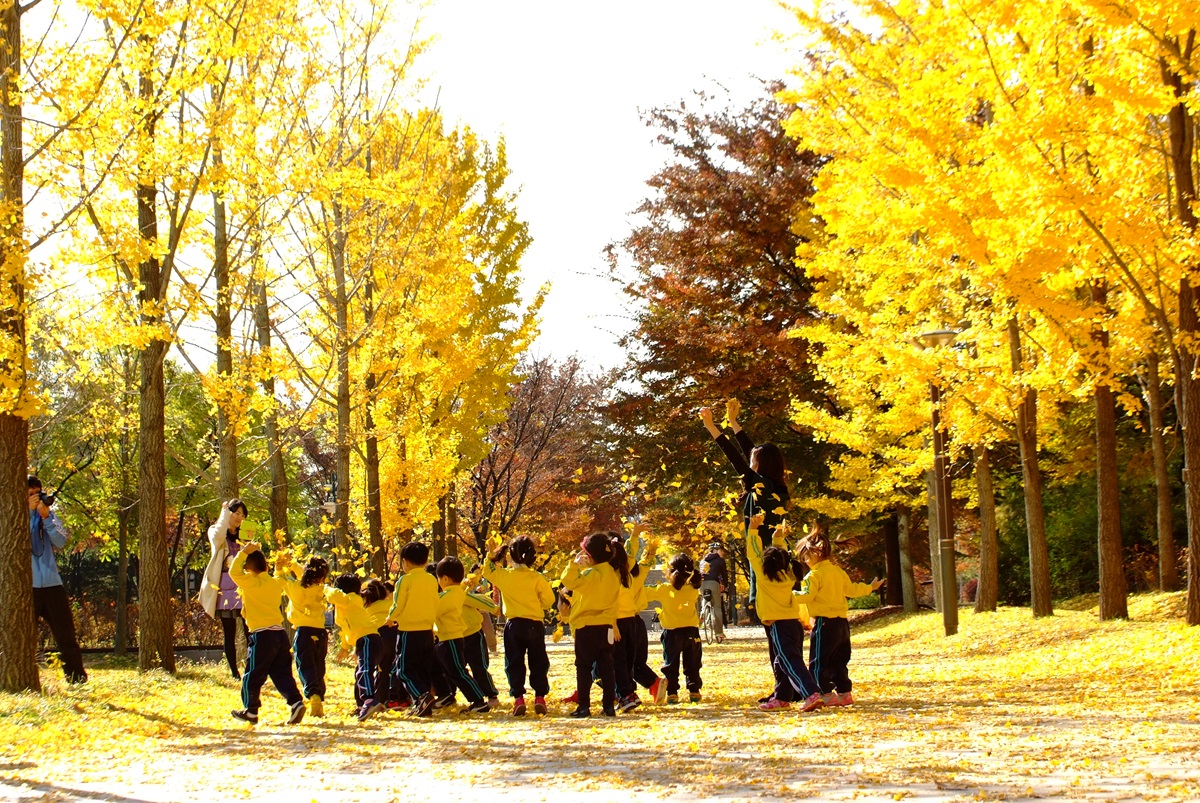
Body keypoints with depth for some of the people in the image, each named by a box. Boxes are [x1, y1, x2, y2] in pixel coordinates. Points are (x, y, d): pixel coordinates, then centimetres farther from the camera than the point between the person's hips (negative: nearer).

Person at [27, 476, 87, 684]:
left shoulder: (48, 514, 10)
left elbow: (60, 542, -1)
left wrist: (46, 517, -12)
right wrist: (29, 511, -17)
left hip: (52, 583, 3)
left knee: (66, 635, 4)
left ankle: (78, 678, 8)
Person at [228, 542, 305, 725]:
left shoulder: (252, 583, -8)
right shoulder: (276, 583, 12)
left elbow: (234, 572, -15)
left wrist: (243, 552, -6)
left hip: (262, 635, -6)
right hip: (280, 633, 6)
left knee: (253, 676, 5)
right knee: (282, 673, 7)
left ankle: (250, 711, 11)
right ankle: (296, 703, -9)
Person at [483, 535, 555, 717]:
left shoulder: (504, 575, -4)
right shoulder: (538, 578, -6)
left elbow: (487, 570, 14)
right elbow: (548, 600, -2)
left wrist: (494, 554, 18)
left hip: (514, 624, 0)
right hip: (535, 625, 0)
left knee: (514, 663, 6)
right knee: (538, 662, 10)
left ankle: (518, 698, -3)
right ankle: (540, 697, 4)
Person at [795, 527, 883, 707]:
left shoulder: (815, 575, -11)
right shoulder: (839, 572, 13)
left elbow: (807, 595, -18)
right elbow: (851, 590, 20)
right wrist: (870, 588, 36)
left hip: (824, 622, -8)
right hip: (842, 622, 8)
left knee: (818, 661, -3)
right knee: (839, 661, 15)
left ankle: (825, 694, -8)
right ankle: (843, 692, 14)